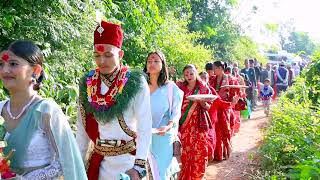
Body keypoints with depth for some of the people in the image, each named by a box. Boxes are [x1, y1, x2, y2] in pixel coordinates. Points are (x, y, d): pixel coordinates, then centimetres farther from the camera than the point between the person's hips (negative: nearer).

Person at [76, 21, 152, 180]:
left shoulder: (136, 83, -12)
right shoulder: (87, 84, -1)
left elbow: (145, 128, -13)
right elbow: (82, 127, 4)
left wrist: (139, 167, -18)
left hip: (127, 159, -3)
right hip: (97, 159, 3)